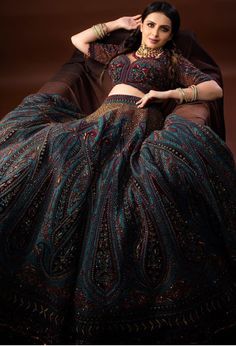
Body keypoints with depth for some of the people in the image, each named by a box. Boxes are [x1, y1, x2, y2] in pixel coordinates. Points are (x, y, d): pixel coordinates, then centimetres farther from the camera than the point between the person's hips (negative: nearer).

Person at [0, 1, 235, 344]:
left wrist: (168, 93, 1)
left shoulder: (174, 60, 22)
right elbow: (78, 40, 42)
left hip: (140, 123, -4)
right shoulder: (119, 52, 34)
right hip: (102, 120, 4)